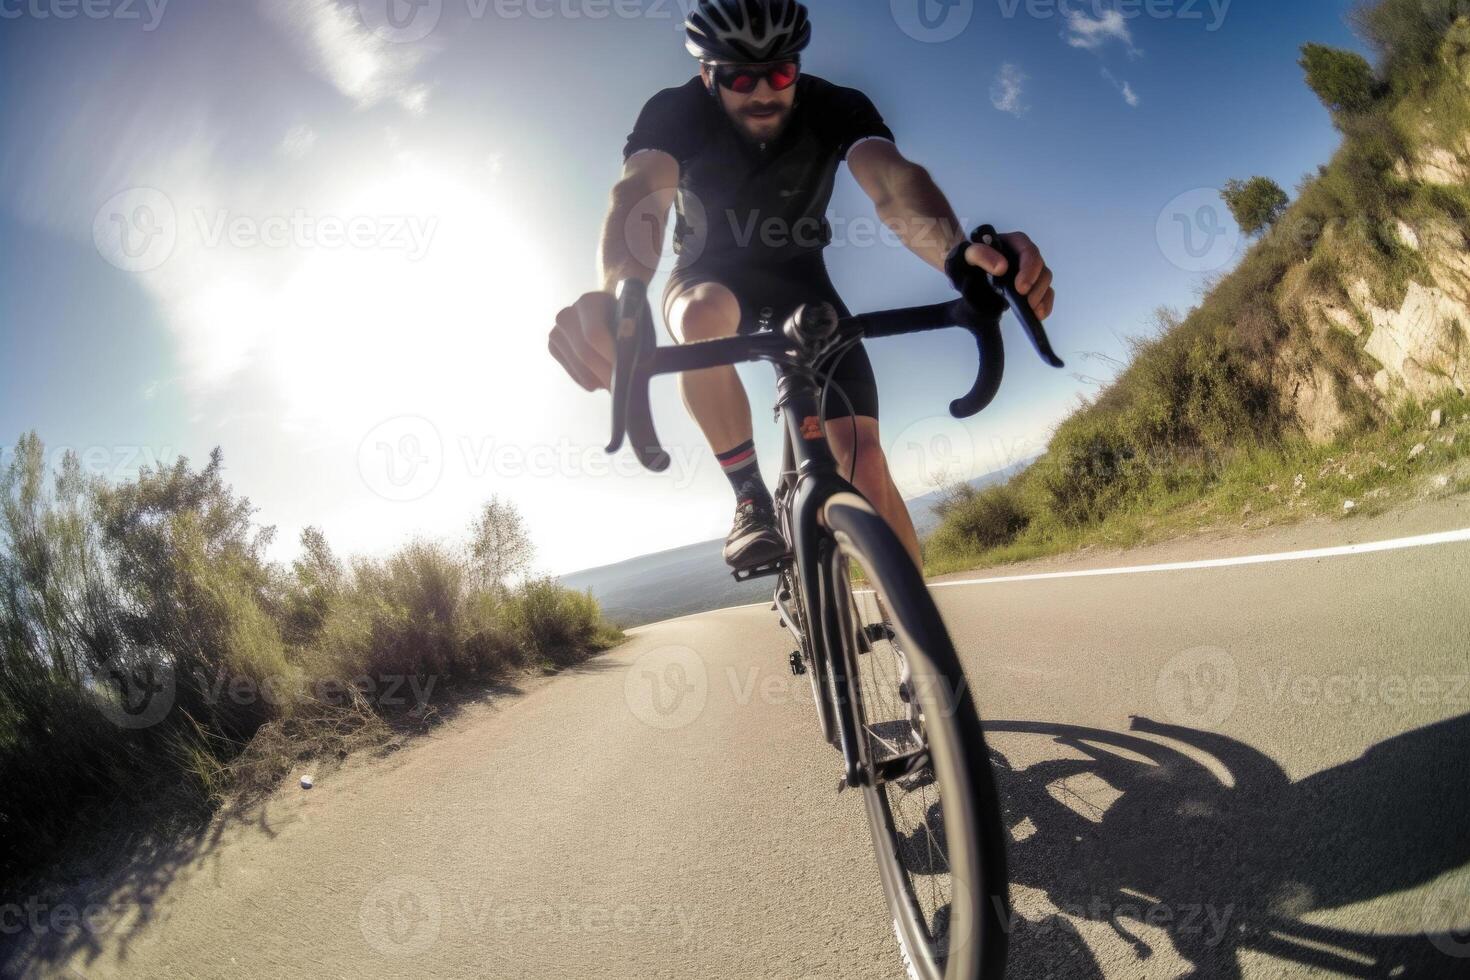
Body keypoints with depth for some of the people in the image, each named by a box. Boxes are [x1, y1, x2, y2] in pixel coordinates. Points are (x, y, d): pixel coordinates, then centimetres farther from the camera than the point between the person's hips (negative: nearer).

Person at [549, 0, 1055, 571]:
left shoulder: (835, 108, -21)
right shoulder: (676, 113, -22)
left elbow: (895, 183, -40)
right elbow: (640, 193, -42)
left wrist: (961, 254, -63)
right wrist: (617, 296, -65)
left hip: (798, 277, 1)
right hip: (709, 272, 0)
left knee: (864, 457, -16)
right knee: (703, 317, -40)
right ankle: (751, 499, -21)